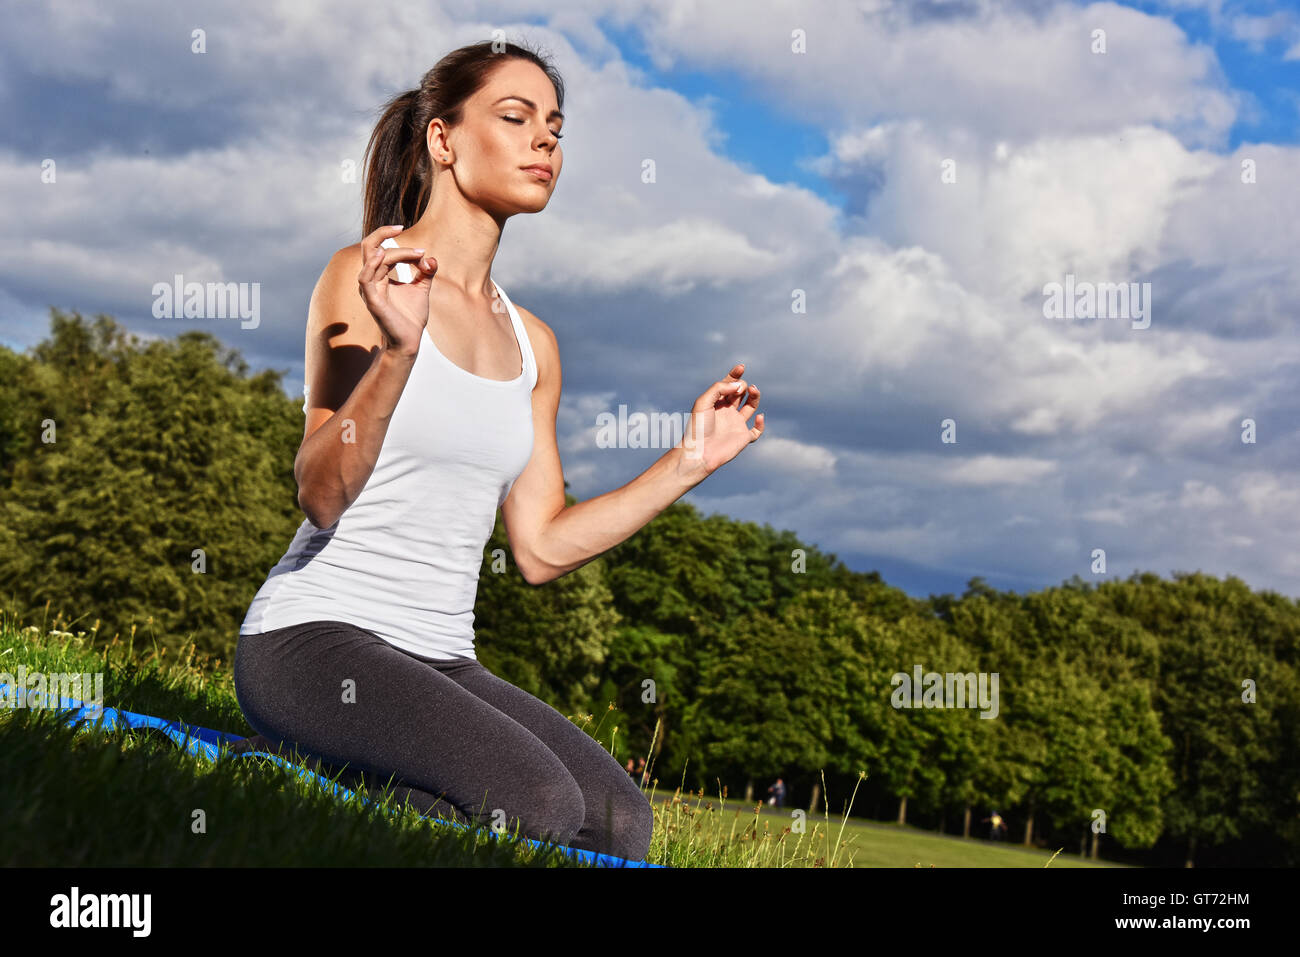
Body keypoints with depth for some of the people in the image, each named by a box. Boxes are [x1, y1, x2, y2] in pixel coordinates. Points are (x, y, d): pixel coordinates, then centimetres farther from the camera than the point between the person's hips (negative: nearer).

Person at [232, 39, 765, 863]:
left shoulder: (532, 344, 14)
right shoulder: (364, 278, -4)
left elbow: (542, 548, 14)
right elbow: (322, 493, -14)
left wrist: (689, 463, 11)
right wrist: (397, 349, -28)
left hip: (440, 661, 7)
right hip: (313, 636, -6)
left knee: (620, 821, -16)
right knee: (536, 804, -28)